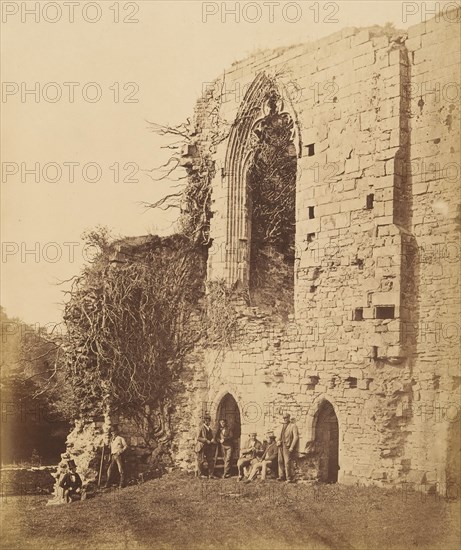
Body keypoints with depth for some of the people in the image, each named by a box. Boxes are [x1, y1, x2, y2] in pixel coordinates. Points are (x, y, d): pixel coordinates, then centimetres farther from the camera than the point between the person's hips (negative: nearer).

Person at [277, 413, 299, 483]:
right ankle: (282, 476, 14)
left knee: (287, 462, -9)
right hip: (281, 446, 7)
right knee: (280, 461, 6)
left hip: (287, 447, -7)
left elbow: (296, 437, -10)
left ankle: (289, 478, -3)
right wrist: (278, 441, 2)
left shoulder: (293, 426, -5)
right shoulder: (282, 426, 18)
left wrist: (292, 447, -16)